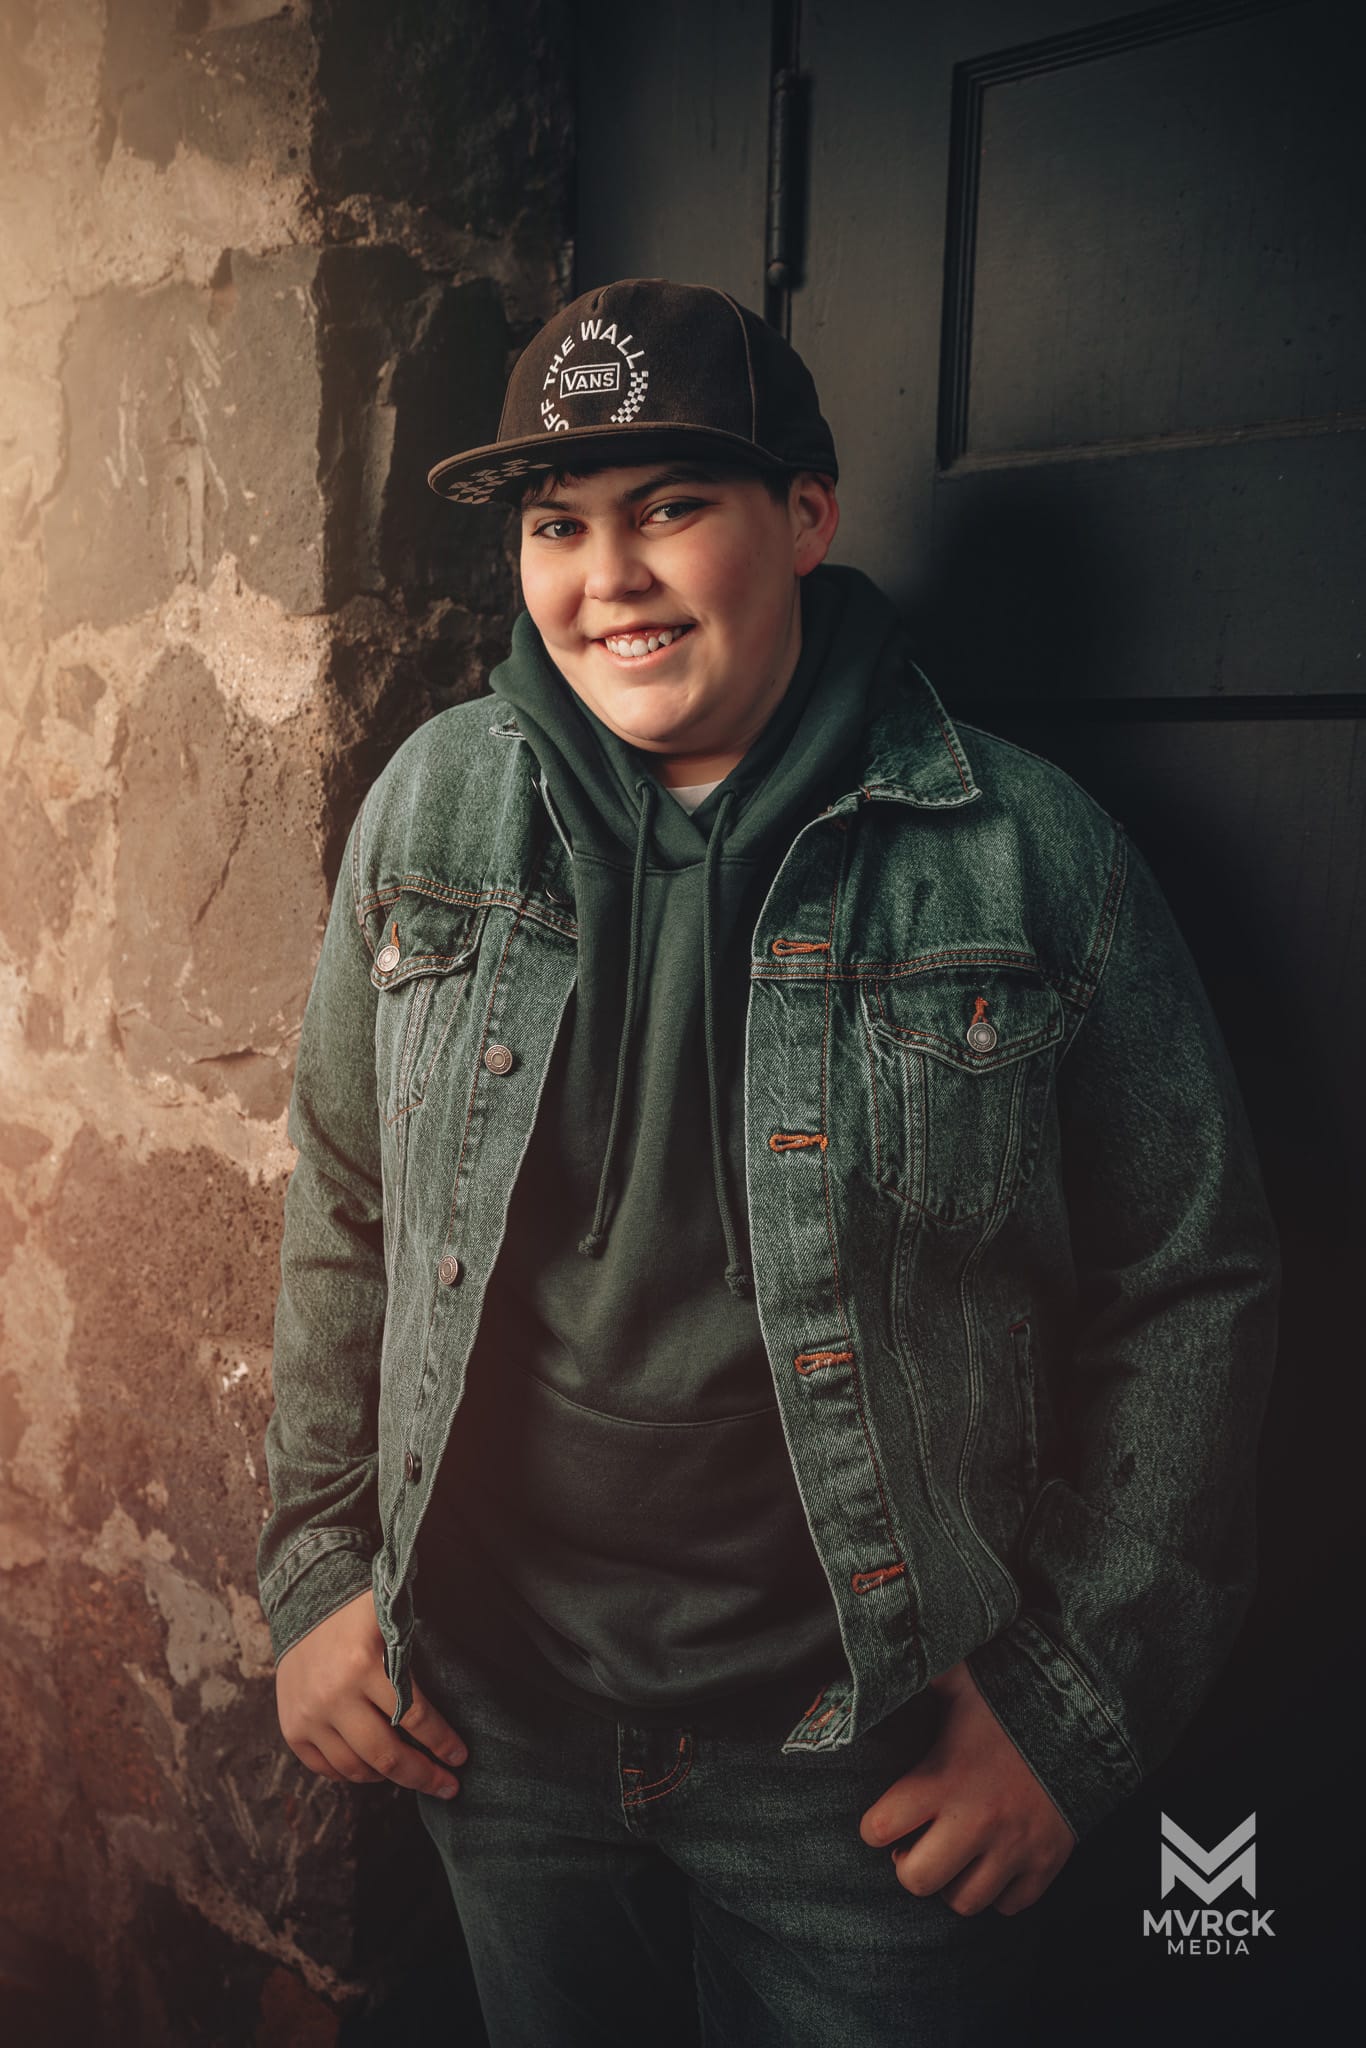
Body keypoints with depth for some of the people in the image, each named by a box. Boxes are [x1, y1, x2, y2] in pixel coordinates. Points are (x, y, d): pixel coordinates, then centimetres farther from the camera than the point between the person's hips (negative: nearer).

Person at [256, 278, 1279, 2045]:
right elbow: (345, 1215, 6)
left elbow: (1187, 1290, -5)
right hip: (494, 1722, 3)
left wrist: (1079, 1701, -7)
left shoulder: (1030, 857, -12)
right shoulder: (432, 806, -3)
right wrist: (316, 1567, 4)